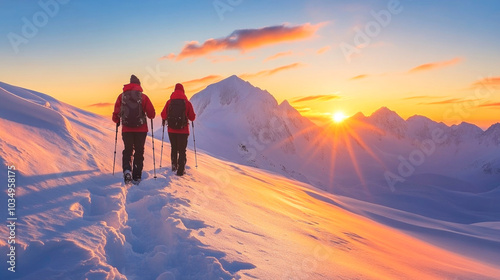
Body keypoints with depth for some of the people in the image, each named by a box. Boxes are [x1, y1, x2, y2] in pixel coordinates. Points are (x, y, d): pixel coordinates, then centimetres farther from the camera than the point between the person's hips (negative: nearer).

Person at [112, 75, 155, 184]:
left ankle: (127, 170, -11)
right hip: (141, 129, -1)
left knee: (127, 150, 15)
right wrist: (150, 116, 19)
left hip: (126, 129, 1)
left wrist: (117, 121, 23)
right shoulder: (143, 97, -4)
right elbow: (151, 113, -5)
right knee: (139, 152, 9)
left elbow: (116, 112, 3)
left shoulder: (121, 96, 1)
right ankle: (136, 177, 9)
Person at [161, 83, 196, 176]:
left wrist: (164, 120, 18)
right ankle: (181, 170, 2)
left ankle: (174, 165, 24)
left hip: (171, 130, 2)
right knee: (182, 150, 5)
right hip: (183, 131, -2)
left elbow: (163, 115, -4)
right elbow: (192, 117, -4)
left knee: (174, 148, 22)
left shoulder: (169, 102, -3)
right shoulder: (187, 103, -6)